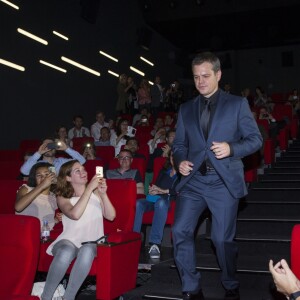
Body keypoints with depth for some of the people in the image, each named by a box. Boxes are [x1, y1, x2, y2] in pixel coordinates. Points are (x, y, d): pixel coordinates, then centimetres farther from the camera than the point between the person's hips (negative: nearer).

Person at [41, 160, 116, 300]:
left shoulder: (95, 192, 14)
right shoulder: (63, 197, 6)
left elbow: (111, 216, 3)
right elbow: (75, 214, -16)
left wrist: (103, 194, -11)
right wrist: (89, 189, -14)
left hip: (91, 242, 1)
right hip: (69, 240, -1)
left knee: (87, 251, -37)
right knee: (67, 252, -38)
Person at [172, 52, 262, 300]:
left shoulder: (237, 104, 3)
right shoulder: (186, 109, 14)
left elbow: (255, 139, 0)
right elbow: (179, 144, 16)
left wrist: (231, 148, -18)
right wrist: (180, 161, -5)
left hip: (224, 181, -3)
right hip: (194, 180, 3)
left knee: (223, 238, 2)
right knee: (180, 231, -8)